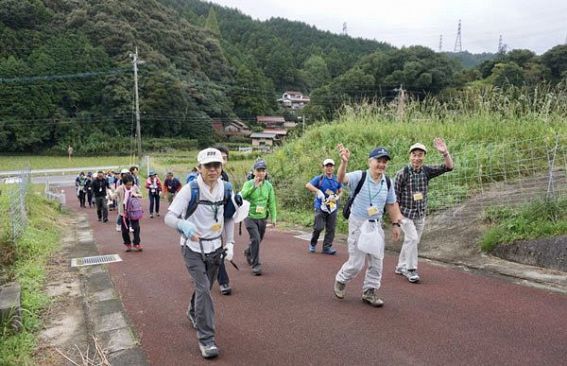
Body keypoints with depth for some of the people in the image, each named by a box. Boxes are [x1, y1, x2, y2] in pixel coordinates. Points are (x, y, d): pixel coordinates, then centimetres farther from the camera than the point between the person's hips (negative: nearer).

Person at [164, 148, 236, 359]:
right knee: (203, 289, -13)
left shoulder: (225, 189, -5)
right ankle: (206, 339, -2)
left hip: (215, 247, 5)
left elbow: (229, 218, 8)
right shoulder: (190, 189, -20)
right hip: (193, 248, -5)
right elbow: (169, 217, -24)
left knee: (204, 287, 20)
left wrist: (230, 243, 0)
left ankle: (193, 313, 50)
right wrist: (184, 225, -45)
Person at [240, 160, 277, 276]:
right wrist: (254, 186, -34)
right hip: (250, 217, -4)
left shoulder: (268, 185, 1)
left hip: (262, 218, 4)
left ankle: (248, 252, 50)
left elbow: (271, 203, 4)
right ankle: (256, 265, -5)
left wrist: (273, 218, 1)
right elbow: (242, 196, -27)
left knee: (258, 240, 18)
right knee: (255, 239, -17)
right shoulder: (248, 184, -9)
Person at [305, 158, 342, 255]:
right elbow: (308, 185, -13)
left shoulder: (337, 179, 10)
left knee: (331, 228, 3)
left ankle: (327, 247, 13)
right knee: (319, 227, -8)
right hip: (320, 207, -4)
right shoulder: (319, 178, -2)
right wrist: (318, 191, -24)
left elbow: (340, 191, 22)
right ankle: (313, 244, 16)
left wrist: (337, 197, 1)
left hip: (332, 207, 4)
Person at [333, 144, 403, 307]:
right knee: (356, 262, -1)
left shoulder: (387, 182, 1)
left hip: (376, 225, 5)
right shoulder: (359, 176, -15)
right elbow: (341, 179, -34)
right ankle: (341, 280, 29)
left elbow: (391, 204, 10)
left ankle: (369, 292, 26)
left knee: (376, 262, 9)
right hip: (358, 223, -5)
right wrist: (344, 162, -52)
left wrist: (395, 224, 7)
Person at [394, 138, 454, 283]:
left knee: (411, 241, 13)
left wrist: (444, 153, -27)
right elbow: (395, 196, -9)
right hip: (405, 214, -5)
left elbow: (448, 167, -10)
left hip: (420, 215, 5)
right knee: (412, 238, -16)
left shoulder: (427, 171, -2)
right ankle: (411, 270, -3)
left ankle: (401, 267, 28)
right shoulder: (402, 173, -13)